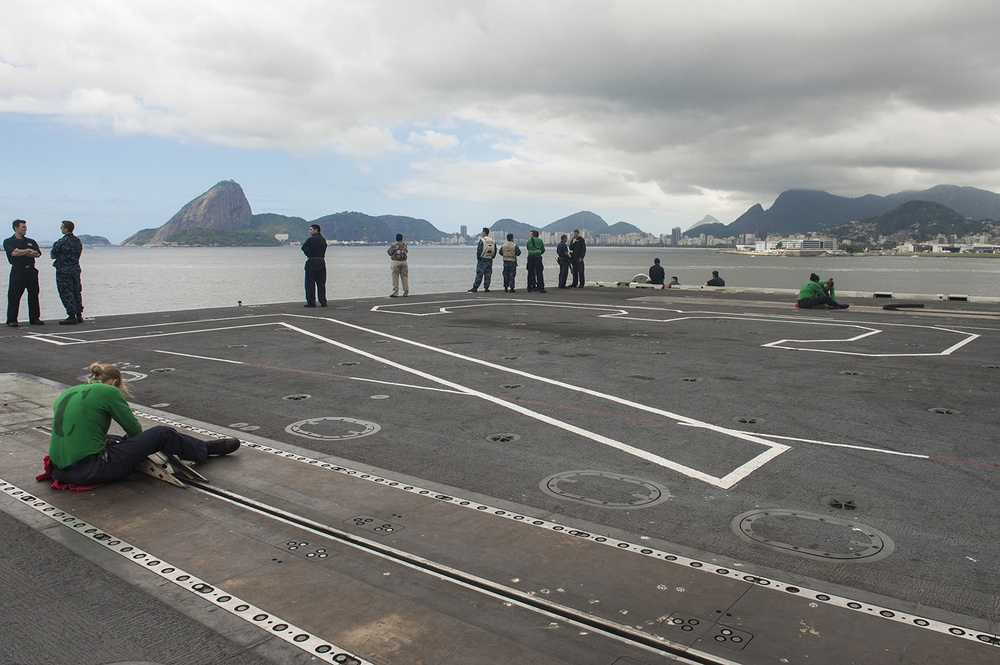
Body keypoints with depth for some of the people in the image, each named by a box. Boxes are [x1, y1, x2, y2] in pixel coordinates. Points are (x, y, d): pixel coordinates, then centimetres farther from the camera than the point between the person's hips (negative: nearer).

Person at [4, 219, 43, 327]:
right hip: (17, 271, -4)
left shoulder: (31, 242, 16)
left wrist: (21, 252, -7)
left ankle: (35, 318, 11)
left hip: (31, 270, 4)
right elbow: (14, 253, -13)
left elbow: (37, 254, 0)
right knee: (14, 296, -3)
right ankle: (11, 320, 2)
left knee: (33, 295, 4)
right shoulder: (8, 242, 5)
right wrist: (28, 250, -2)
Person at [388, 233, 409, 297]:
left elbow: (390, 253, 0)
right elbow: (406, 251, 13)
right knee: (405, 277, 8)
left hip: (396, 261, -3)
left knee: (395, 277, -1)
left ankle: (395, 293, -4)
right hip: (403, 261, 3)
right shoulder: (404, 245, 7)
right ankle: (406, 292, 8)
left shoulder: (393, 245, -4)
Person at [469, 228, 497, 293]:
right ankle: (486, 288, 6)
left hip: (482, 259, -5)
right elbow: (495, 251, 11)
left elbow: (479, 250, -14)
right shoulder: (492, 241, 9)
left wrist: (478, 257, -3)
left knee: (479, 274, -5)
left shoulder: (482, 240, -10)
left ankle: (475, 287, -5)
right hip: (490, 259, 5)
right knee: (488, 274, 7)